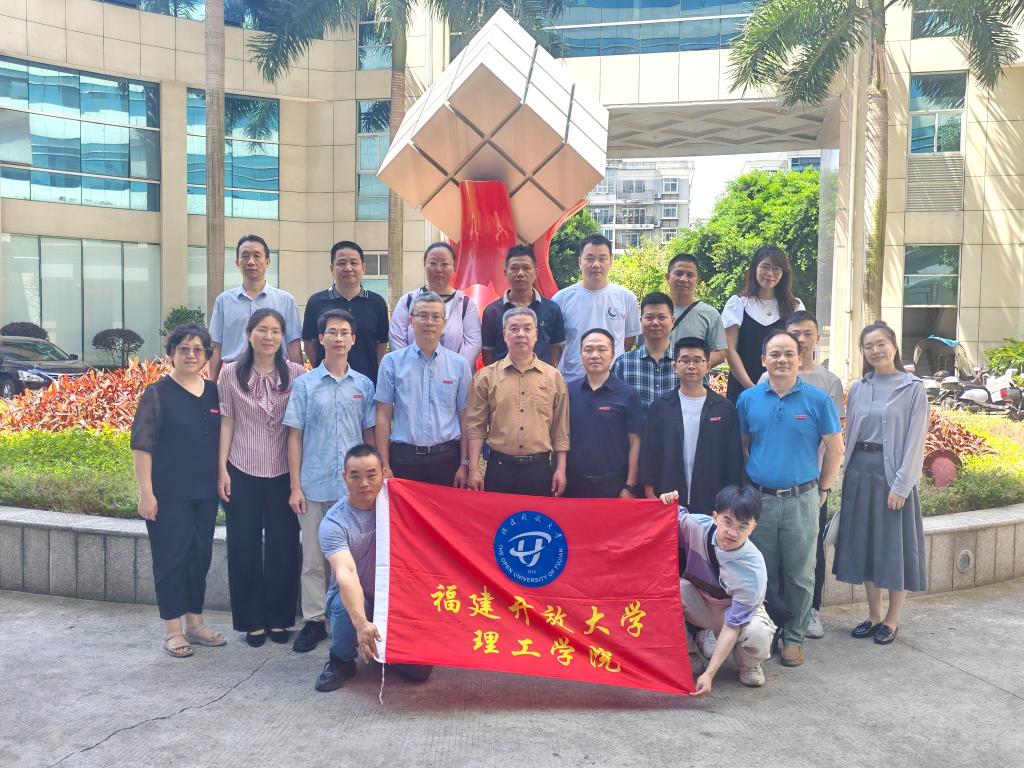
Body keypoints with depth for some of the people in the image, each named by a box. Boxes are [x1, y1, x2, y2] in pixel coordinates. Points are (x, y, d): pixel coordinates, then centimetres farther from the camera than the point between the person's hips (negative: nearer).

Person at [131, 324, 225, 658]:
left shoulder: (214, 393, 7)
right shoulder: (157, 393, -7)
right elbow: (141, 445, -9)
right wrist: (146, 492, -13)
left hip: (205, 492, 5)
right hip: (169, 494, -5)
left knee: (201, 555, 12)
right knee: (171, 557, 3)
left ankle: (195, 623, 26)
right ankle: (172, 629, 16)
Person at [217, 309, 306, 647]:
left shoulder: (296, 374, -2)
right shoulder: (231, 374, 0)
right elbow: (226, 423, 3)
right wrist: (222, 469, -1)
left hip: (283, 473, 0)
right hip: (243, 473, 0)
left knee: (283, 546, 7)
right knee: (245, 547, 8)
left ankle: (279, 619, 23)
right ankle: (252, 621, 23)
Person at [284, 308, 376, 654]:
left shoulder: (364, 385, 6)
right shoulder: (304, 384, 2)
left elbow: (369, 434, 10)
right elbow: (294, 437, 2)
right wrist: (295, 486, -3)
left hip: (354, 486, 1)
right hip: (314, 486, -1)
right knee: (313, 557, 6)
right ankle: (313, 621, 18)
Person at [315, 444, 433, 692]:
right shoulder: (334, 522, -19)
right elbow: (346, 573, -33)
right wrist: (361, 623, -46)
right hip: (352, 598, -2)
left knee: (419, 670, -14)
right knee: (345, 606, -37)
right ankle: (341, 661, -5)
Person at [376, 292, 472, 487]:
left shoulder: (459, 364, 4)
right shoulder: (392, 362, 2)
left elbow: (464, 418, 5)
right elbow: (383, 416, 2)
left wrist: (464, 464, 2)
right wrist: (385, 465, -2)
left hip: (446, 456, 1)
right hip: (404, 456, -1)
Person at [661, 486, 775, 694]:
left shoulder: (753, 569, -34)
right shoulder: (697, 526, -27)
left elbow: (732, 625, -30)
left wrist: (709, 674, -34)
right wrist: (668, 506, -30)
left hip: (741, 611, -2)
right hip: (700, 603, 2)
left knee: (757, 635, -37)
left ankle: (748, 664, 3)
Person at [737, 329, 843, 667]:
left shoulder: (817, 399, -3)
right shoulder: (748, 399, 3)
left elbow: (834, 448, 3)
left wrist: (822, 490, 4)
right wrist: (748, 485, 8)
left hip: (802, 500, -1)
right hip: (759, 499, 2)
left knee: (799, 575, 6)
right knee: (762, 574, 11)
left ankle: (794, 637, 21)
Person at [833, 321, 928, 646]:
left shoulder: (913, 388, -4)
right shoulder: (858, 389, 8)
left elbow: (915, 440, -8)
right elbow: (849, 436, 10)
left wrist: (901, 485, -14)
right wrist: (847, 478, 5)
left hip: (893, 473, -4)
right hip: (860, 471, 4)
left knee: (895, 544, 3)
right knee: (864, 542, 9)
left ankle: (892, 618, 17)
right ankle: (874, 615, 22)